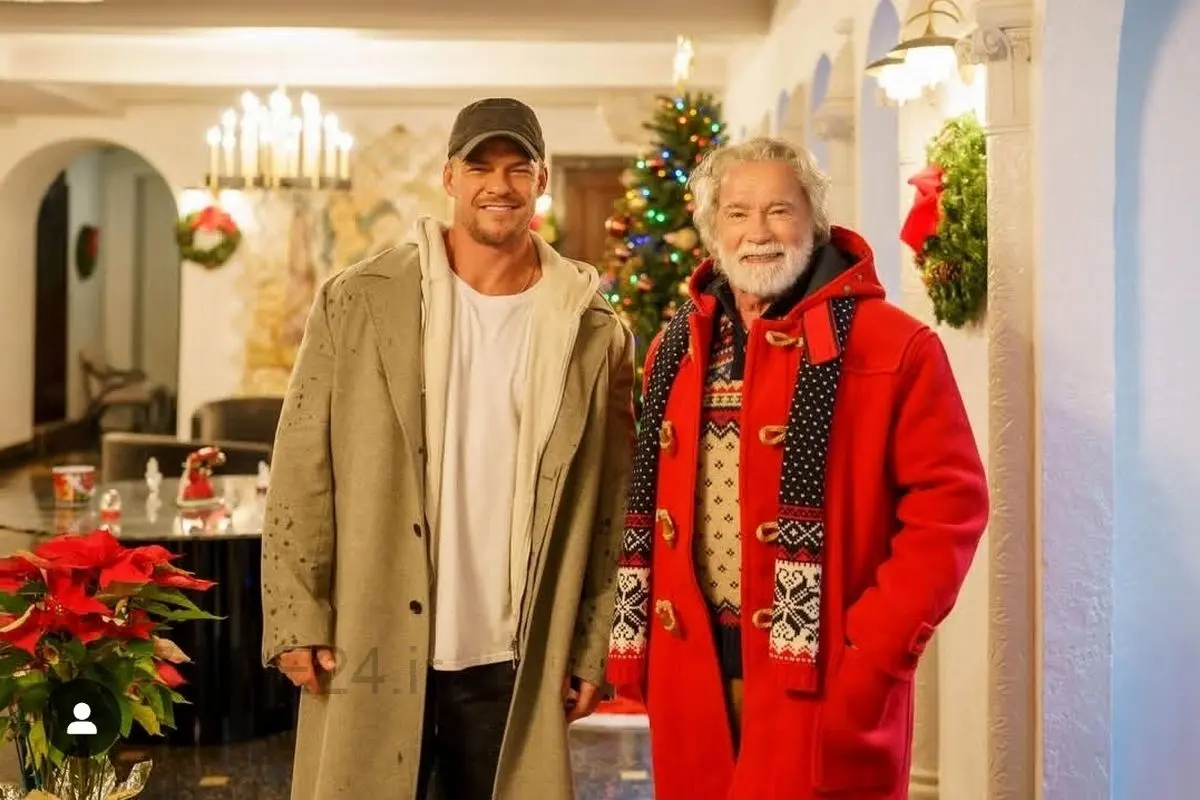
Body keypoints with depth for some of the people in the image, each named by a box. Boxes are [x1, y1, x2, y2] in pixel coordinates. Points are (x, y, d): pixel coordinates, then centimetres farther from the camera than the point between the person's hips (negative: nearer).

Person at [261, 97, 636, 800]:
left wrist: (593, 649, 2)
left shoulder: (595, 333, 2)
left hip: (513, 663, 1)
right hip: (370, 650, 0)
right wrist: (297, 621, -5)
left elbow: (609, 509, 4)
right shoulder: (358, 302, -1)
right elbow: (301, 474, -1)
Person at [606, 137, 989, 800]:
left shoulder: (892, 346, -6)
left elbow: (949, 502, -10)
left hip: (821, 677, -5)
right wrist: (638, 646, 8)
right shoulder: (677, 348, 10)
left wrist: (876, 647, -15)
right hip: (691, 673, 5)